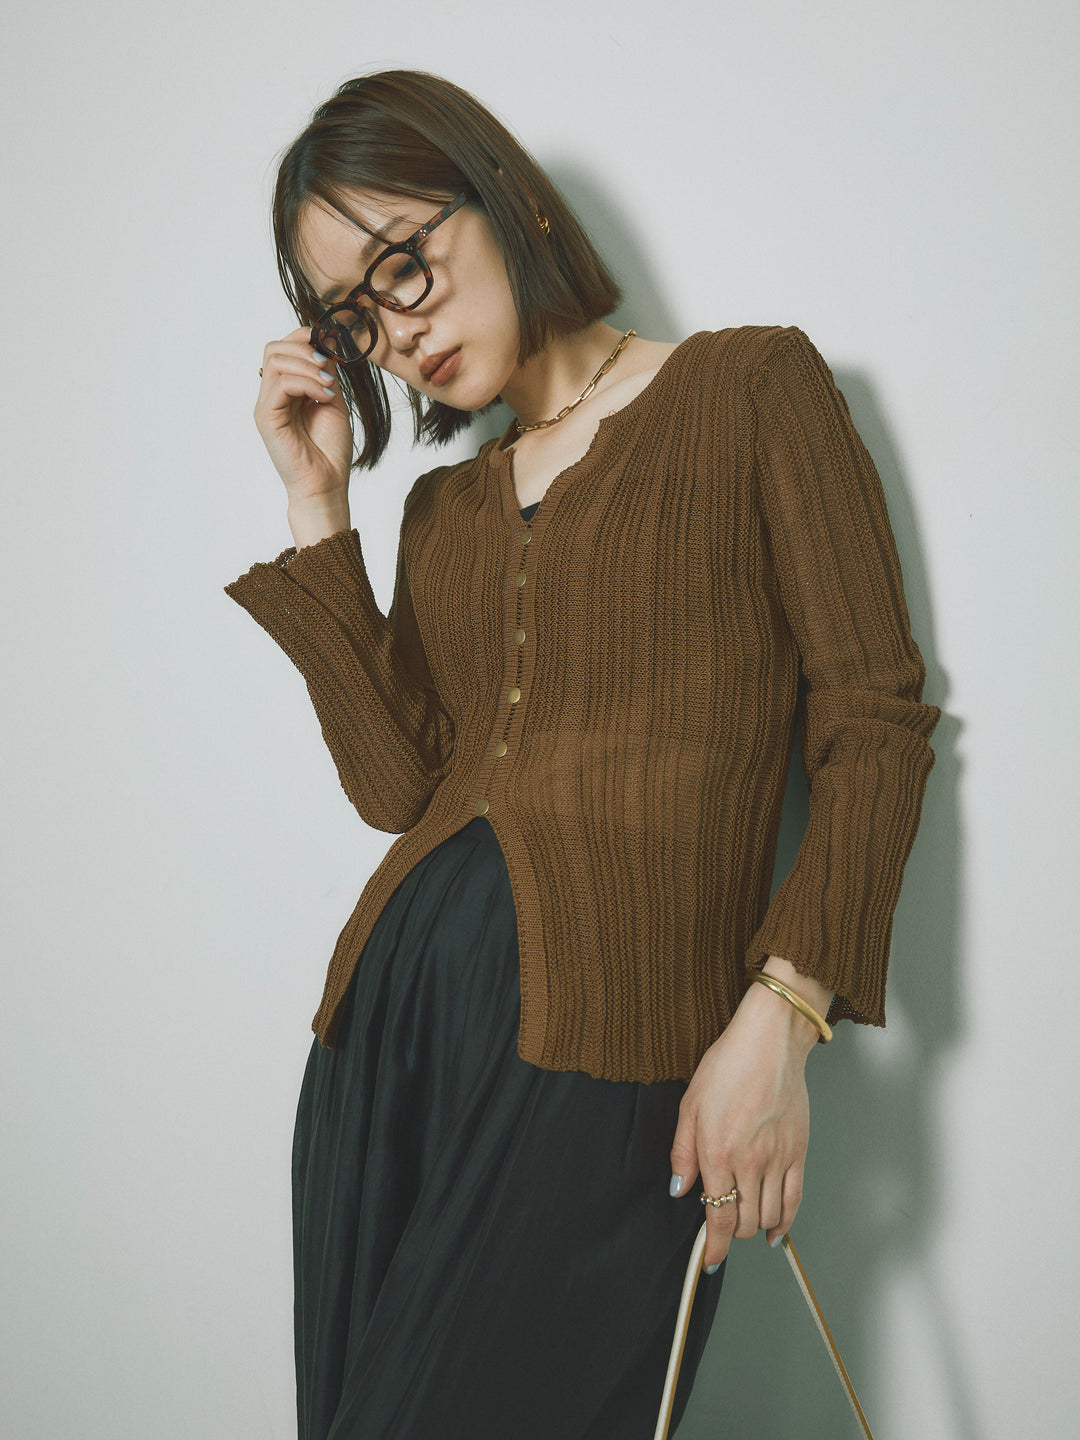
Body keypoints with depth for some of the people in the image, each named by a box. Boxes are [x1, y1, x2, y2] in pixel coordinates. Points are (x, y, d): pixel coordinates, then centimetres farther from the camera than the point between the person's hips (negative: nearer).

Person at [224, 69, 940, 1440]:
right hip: (389, 1015, 6)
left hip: (612, 1040, -5)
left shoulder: (752, 387, 4)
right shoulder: (440, 509, 19)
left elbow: (875, 721, -3)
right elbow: (396, 782, 4)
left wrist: (777, 1021, -14)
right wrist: (318, 508, 5)